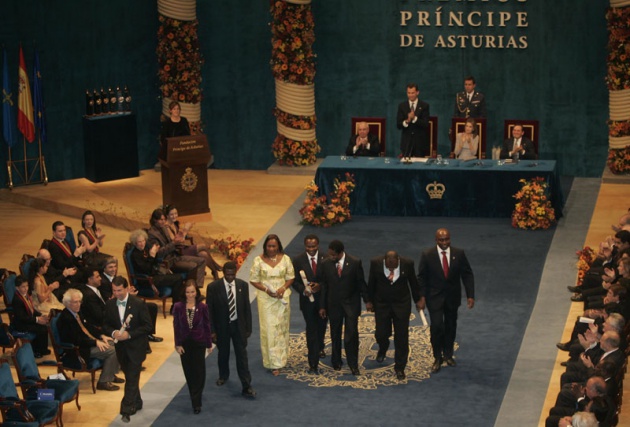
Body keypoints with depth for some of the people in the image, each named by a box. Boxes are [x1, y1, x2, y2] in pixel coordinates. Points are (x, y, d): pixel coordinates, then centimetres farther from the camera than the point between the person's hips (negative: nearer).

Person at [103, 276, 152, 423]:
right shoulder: (110, 305, -1)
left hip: (136, 346, -5)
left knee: (132, 378, -9)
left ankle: (127, 410, -9)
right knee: (129, 377, 17)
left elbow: (147, 326, -13)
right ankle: (136, 403, 35)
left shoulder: (139, 304, -13)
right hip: (121, 347, 5)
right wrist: (113, 333, -17)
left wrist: (129, 334, -22)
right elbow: (106, 325, 6)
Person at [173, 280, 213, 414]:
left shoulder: (202, 307, -8)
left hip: (199, 342, -1)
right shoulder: (178, 307, -7)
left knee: (198, 372, -2)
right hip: (184, 342, 2)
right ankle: (195, 397, 28)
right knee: (188, 371, 11)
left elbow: (207, 326, -2)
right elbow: (176, 326, -3)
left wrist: (209, 344, 1)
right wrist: (178, 344, -5)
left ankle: (196, 402, 1)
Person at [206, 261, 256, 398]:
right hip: (222, 325, 0)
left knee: (242, 355, -3)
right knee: (223, 353, 18)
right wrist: (211, 330, -8)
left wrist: (248, 328, 1)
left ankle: (246, 387, -2)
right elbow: (209, 310, -6)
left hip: (238, 325, 0)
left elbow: (247, 307, 1)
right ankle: (223, 376, 44)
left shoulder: (243, 285, -5)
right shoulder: (213, 287, -12)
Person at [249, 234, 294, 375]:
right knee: (269, 329, -3)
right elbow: (253, 280, -2)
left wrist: (283, 288, -15)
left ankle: (280, 358, 27)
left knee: (282, 328, 11)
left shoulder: (285, 259, -3)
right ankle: (273, 363, 2)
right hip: (266, 299, -2)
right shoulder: (259, 260, -8)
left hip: (283, 298, 2)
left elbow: (290, 277, 4)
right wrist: (266, 289, -17)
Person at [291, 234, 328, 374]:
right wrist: (303, 290, -24)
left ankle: (320, 347, 52)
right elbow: (295, 281, -5)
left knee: (321, 326, 22)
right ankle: (313, 363, -3)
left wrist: (320, 286, -23)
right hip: (308, 300, -2)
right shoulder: (298, 260, -9)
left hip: (323, 298, 2)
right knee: (311, 330, -4)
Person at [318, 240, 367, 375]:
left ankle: (353, 364, 3)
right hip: (333, 304, 2)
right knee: (335, 335, 12)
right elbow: (323, 285, 1)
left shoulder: (355, 262, -11)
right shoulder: (326, 264, -5)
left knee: (351, 335, -6)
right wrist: (322, 306, 2)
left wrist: (367, 300, 1)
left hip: (351, 304, -2)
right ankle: (336, 362, 26)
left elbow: (361, 283, -2)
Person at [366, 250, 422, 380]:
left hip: (402, 304, -1)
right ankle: (383, 348, 42)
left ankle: (399, 368, 13)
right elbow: (371, 283, -1)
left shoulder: (407, 264, -16)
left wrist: (417, 299, 10)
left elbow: (413, 282, 0)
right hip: (381, 304, 1)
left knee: (402, 338, 1)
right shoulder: (375, 263, -15)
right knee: (381, 334, 4)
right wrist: (369, 301, 4)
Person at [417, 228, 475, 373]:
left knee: (451, 326, 14)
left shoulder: (459, 254, -8)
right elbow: (422, 278, -5)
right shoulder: (427, 255, -12)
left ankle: (448, 354, 33)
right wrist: (422, 297, -9)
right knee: (436, 326, -10)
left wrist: (470, 295, -8)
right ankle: (437, 359, 4)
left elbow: (467, 275, -2)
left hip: (452, 296, 3)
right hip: (435, 297, -2)